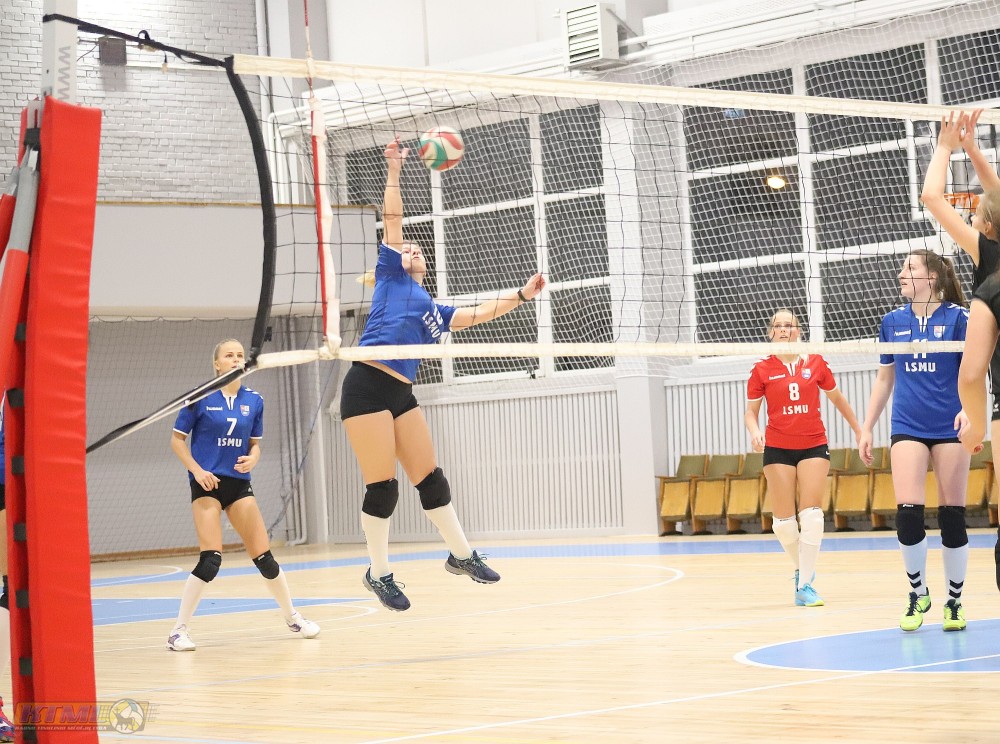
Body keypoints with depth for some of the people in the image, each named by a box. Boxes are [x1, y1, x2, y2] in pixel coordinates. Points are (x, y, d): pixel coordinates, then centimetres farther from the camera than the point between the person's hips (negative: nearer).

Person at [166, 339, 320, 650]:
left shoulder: (254, 401, 5)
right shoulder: (201, 397, -7)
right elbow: (177, 440, -1)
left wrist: (252, 459, -7)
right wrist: (197, 470, -14)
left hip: (239, 483, 4)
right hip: (207, 484, -4)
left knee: (264, 557, 4)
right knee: (210, 560, -17)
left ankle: (293, 617, 24)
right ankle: (179, 630, -6)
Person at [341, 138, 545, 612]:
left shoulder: (434, 312, 25)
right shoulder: (391, 276, 10)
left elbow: (478, 313, 21)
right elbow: (392, 221, 4)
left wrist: (522, 296, 11)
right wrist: (394, 172, -2)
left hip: (402, 395, 6)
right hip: (367, 387, -6)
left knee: (430, 477, 9)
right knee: (382, 486, -5)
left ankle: (461, 555, 22)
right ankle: (378, 573, 6)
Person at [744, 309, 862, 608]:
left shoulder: (815, 363, 3)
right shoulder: (762, 369, 0)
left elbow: (837, 398, 16)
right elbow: (751, 411, 5)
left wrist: (859, 430, 20)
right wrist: (755, 432, -17)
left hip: (814, 445, 0)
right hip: (777, 448, 0)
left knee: (811, 513, -12)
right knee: (784, 520, -2)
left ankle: (805, 585, -8)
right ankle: (802, 568, 25)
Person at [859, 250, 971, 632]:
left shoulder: (958, 317, -3)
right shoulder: (892, 321, 8)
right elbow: (884, 379, 16)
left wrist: (968, 408, -23)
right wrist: (867, 428, 13)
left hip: (950, 428, -2)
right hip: (907, 427, 2)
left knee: (952, 515, 1)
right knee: (908, 514, -10)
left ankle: (954, 601, 15)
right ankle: (918, 594, 8)